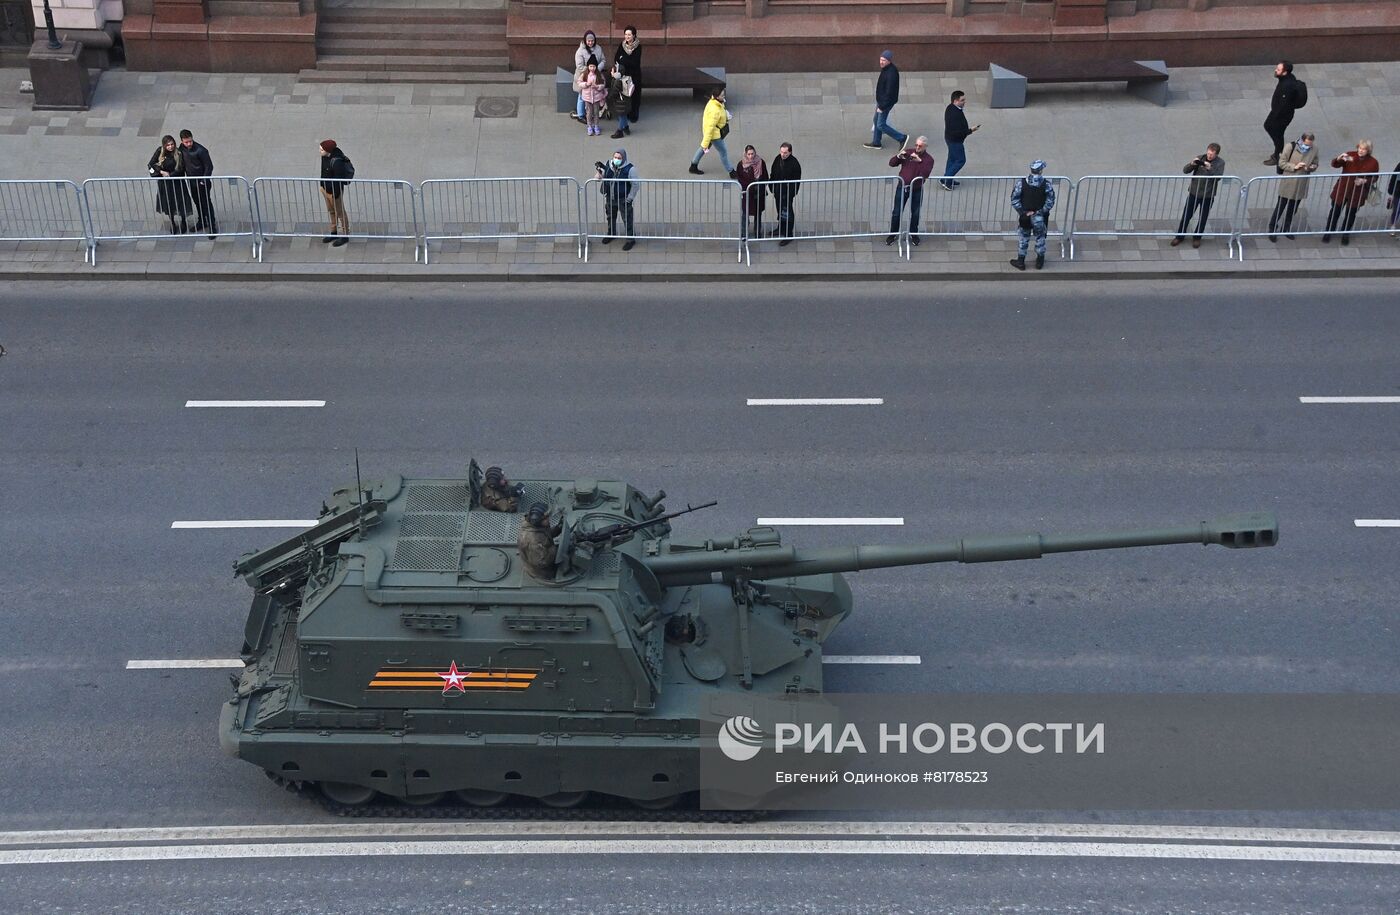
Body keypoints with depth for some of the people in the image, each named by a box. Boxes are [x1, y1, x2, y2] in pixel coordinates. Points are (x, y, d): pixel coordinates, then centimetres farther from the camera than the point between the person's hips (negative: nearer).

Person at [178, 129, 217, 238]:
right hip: (191, 181, 7)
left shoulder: (200, 150, -25)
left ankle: (212, 227, 7)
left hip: (201, 181, -7)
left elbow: (209, 166, -18)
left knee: (206, 203, -1)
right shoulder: (182, 148, -5)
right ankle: (201, 222, 39)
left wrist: (204, 181, -19)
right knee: (197, 202, 21)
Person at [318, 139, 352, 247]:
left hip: (334, 191, -9)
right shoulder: (324, 156, -7)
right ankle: (333, 233, 41)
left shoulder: (337, 162, -33)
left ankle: (345, 236, 27)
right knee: (331, 212, 24)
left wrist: (335, 194, -20)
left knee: (340, 213, 10)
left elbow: (338, 180, -26)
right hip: (325, 188, 9)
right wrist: (322, 185, 18)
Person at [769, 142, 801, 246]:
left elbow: (796, 180, -17)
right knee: (780, 210, 25)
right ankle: (781, 228, 46)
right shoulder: (777, 159, -4)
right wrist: (772, 187, 10)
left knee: (787, 213, -1)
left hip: (787, 192, -7)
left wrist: (793, 193, -17)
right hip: (777, 191, 7)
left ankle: (788, 235, 9)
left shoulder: (794, 163, -23)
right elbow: (773, 173, 9)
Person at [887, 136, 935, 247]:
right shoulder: (908, 153, -3)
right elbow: (891, 163, -3)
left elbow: (925, 174, -26)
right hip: (902, 187, 1)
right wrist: (898, 156, -23)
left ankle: (913, 234, 34)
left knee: (915, 213, 14)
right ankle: (893, 233, 23)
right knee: (896, 212, 6)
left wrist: (920, 161, -36)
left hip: (916, 190, -1)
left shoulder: (928, 159, -9)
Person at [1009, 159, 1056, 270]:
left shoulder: (1021, 183, -14)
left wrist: (1023, 212, -9)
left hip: (1025, 217, 0)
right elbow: (1050, 203, -15)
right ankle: (1039, 261, 33)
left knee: (1024, 238, 18)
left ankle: (1020, 261, 27)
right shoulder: (1047, 185, -16)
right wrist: (1039, 212, -10)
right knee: (1040, 238, 20)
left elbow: (1014, 200, -12)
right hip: (1040, 218, 0)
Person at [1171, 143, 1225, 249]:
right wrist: (1192, 164, -28)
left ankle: (1197, 238, 30)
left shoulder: (1220, 162, -10)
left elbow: (1218, 177, -23)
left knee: (1203, 218, 11)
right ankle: (1180, 236, 24)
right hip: (1194, 192, 1)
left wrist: (1209, 168, -37)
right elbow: (1185, 170, -8)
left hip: (1208, 195, -1)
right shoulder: (1200, 158, -5)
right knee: (1186, 215, 7)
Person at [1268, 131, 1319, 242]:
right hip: (1288, 183, -3)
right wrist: (1294, 166, -25)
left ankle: (1286, 228, 38)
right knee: (1280, 207, 7)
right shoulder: (1291, 147, -17)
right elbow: (1281, 163, -11)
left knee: (1293, 208, 18)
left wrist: (1311, 168, -16)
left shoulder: (1314, 150, -7)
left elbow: (1315, 165, 7)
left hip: (1301, 185, 3)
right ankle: (1272, 229, 22)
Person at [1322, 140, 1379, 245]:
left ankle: (1345, 234, 36)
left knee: (1351, 214, 15)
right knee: (1335, 211, 11)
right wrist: (1339, 159, -39)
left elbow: (1375, 177, 0)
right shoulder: (1350, 156, -14)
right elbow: (1334, 165, -17)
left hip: (1357, 194, 0)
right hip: (1342, 190, 0)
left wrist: (1365, 181, -19)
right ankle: (1329, 232, 31)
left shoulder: (1373, 163, -12)